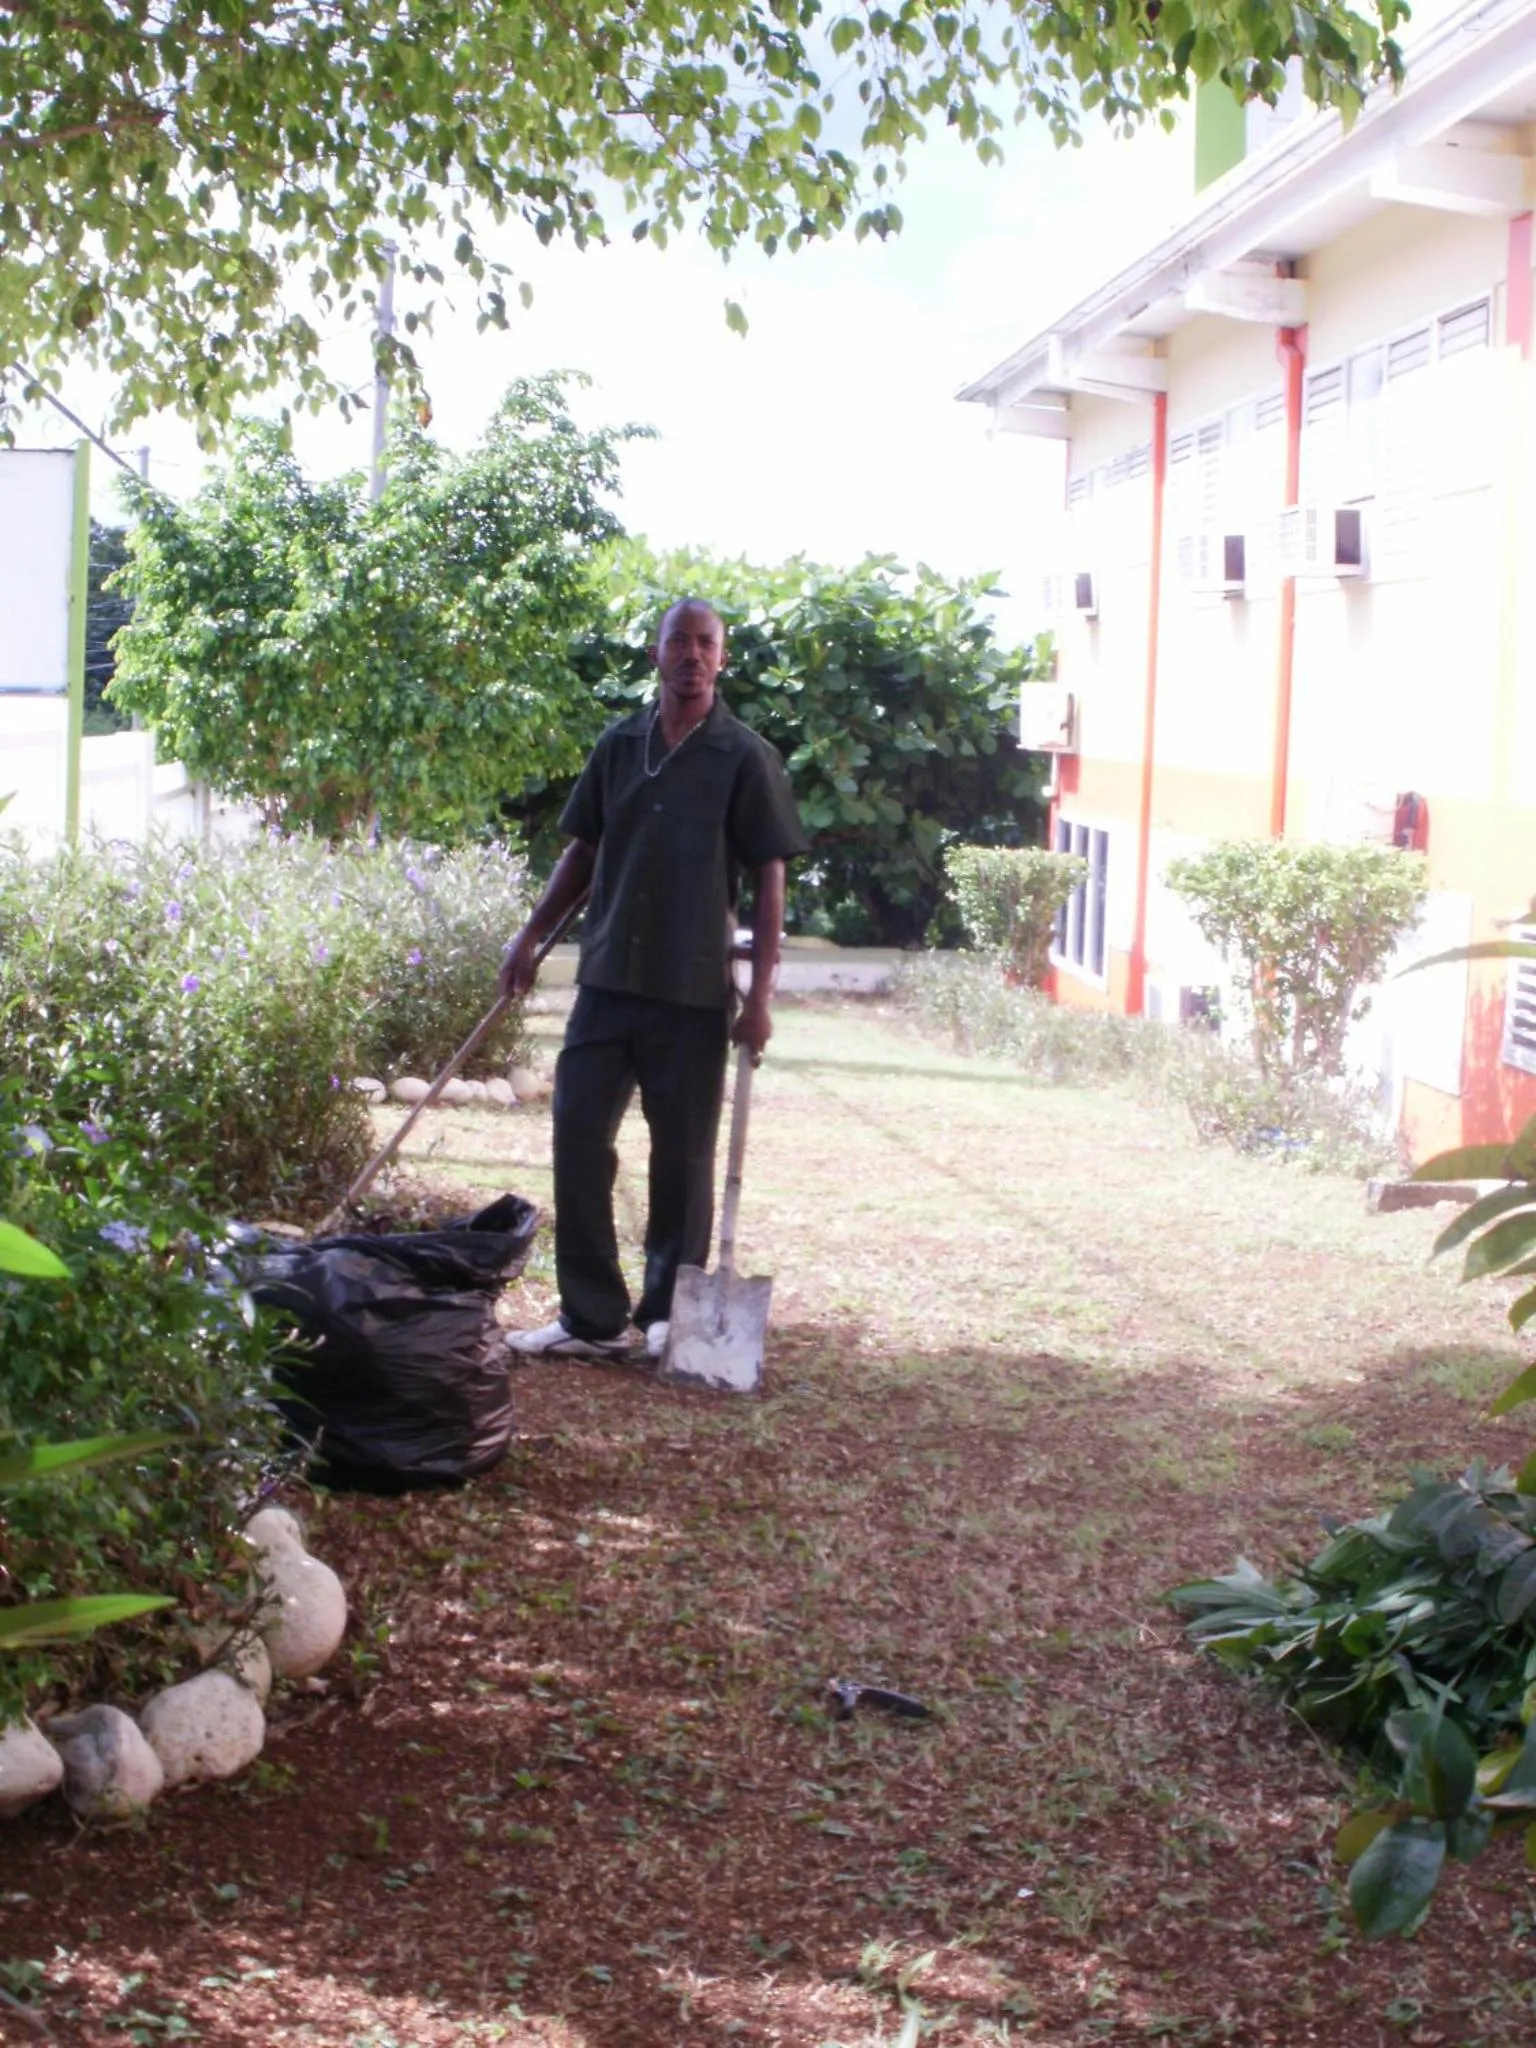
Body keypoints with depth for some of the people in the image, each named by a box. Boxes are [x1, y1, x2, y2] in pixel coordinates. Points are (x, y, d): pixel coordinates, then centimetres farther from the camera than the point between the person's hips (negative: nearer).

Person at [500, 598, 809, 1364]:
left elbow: (769, 877, -4)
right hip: (607, 978, 4)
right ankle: (593, 1317, 8)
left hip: (694, 991, -4)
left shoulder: (744, 757, -3)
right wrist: (532, 937, 9)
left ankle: (668, 1315, 18)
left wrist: (761, 991, -10)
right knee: (577, 1133, 0)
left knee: (682, 1157, 4)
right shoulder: (618, 746, 8)